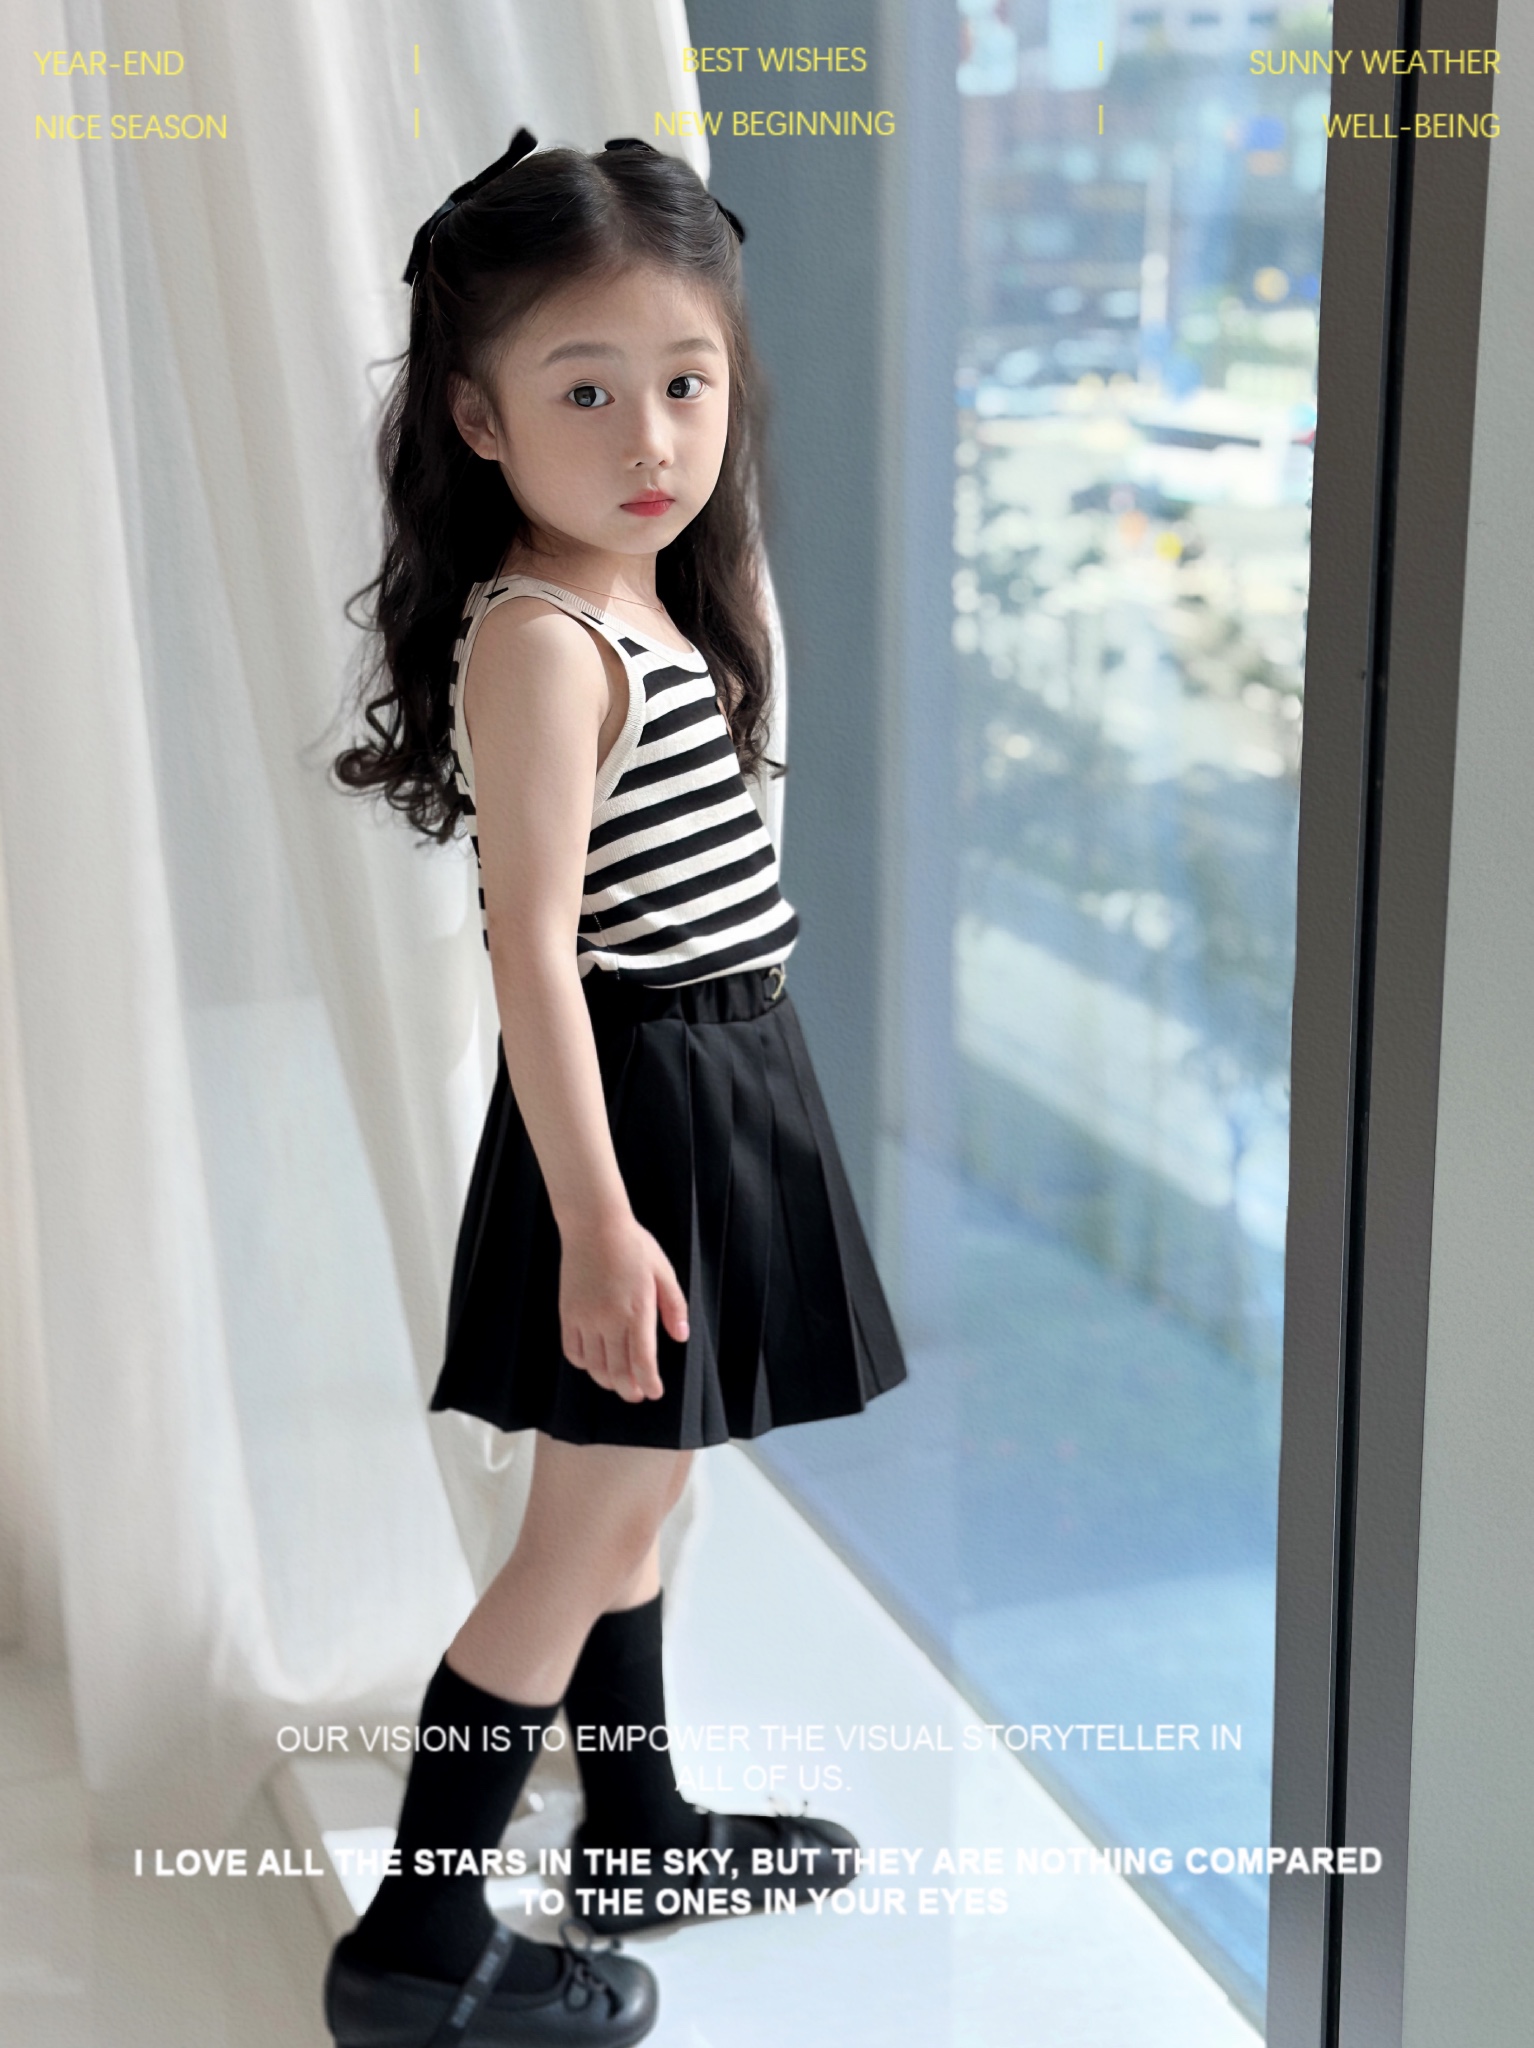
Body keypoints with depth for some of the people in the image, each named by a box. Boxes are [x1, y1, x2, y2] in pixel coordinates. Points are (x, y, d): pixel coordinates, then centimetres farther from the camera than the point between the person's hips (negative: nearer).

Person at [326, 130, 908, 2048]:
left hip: (721, 1102, 9)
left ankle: (638, 1832, 39)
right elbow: (535, 947, -24)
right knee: (585, 1536, -1)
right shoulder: (538, 641, -20)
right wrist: (596, 1217, -25)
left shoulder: (657, 613, 9)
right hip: (632, 1117, -9)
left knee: (627, 1499, 21)